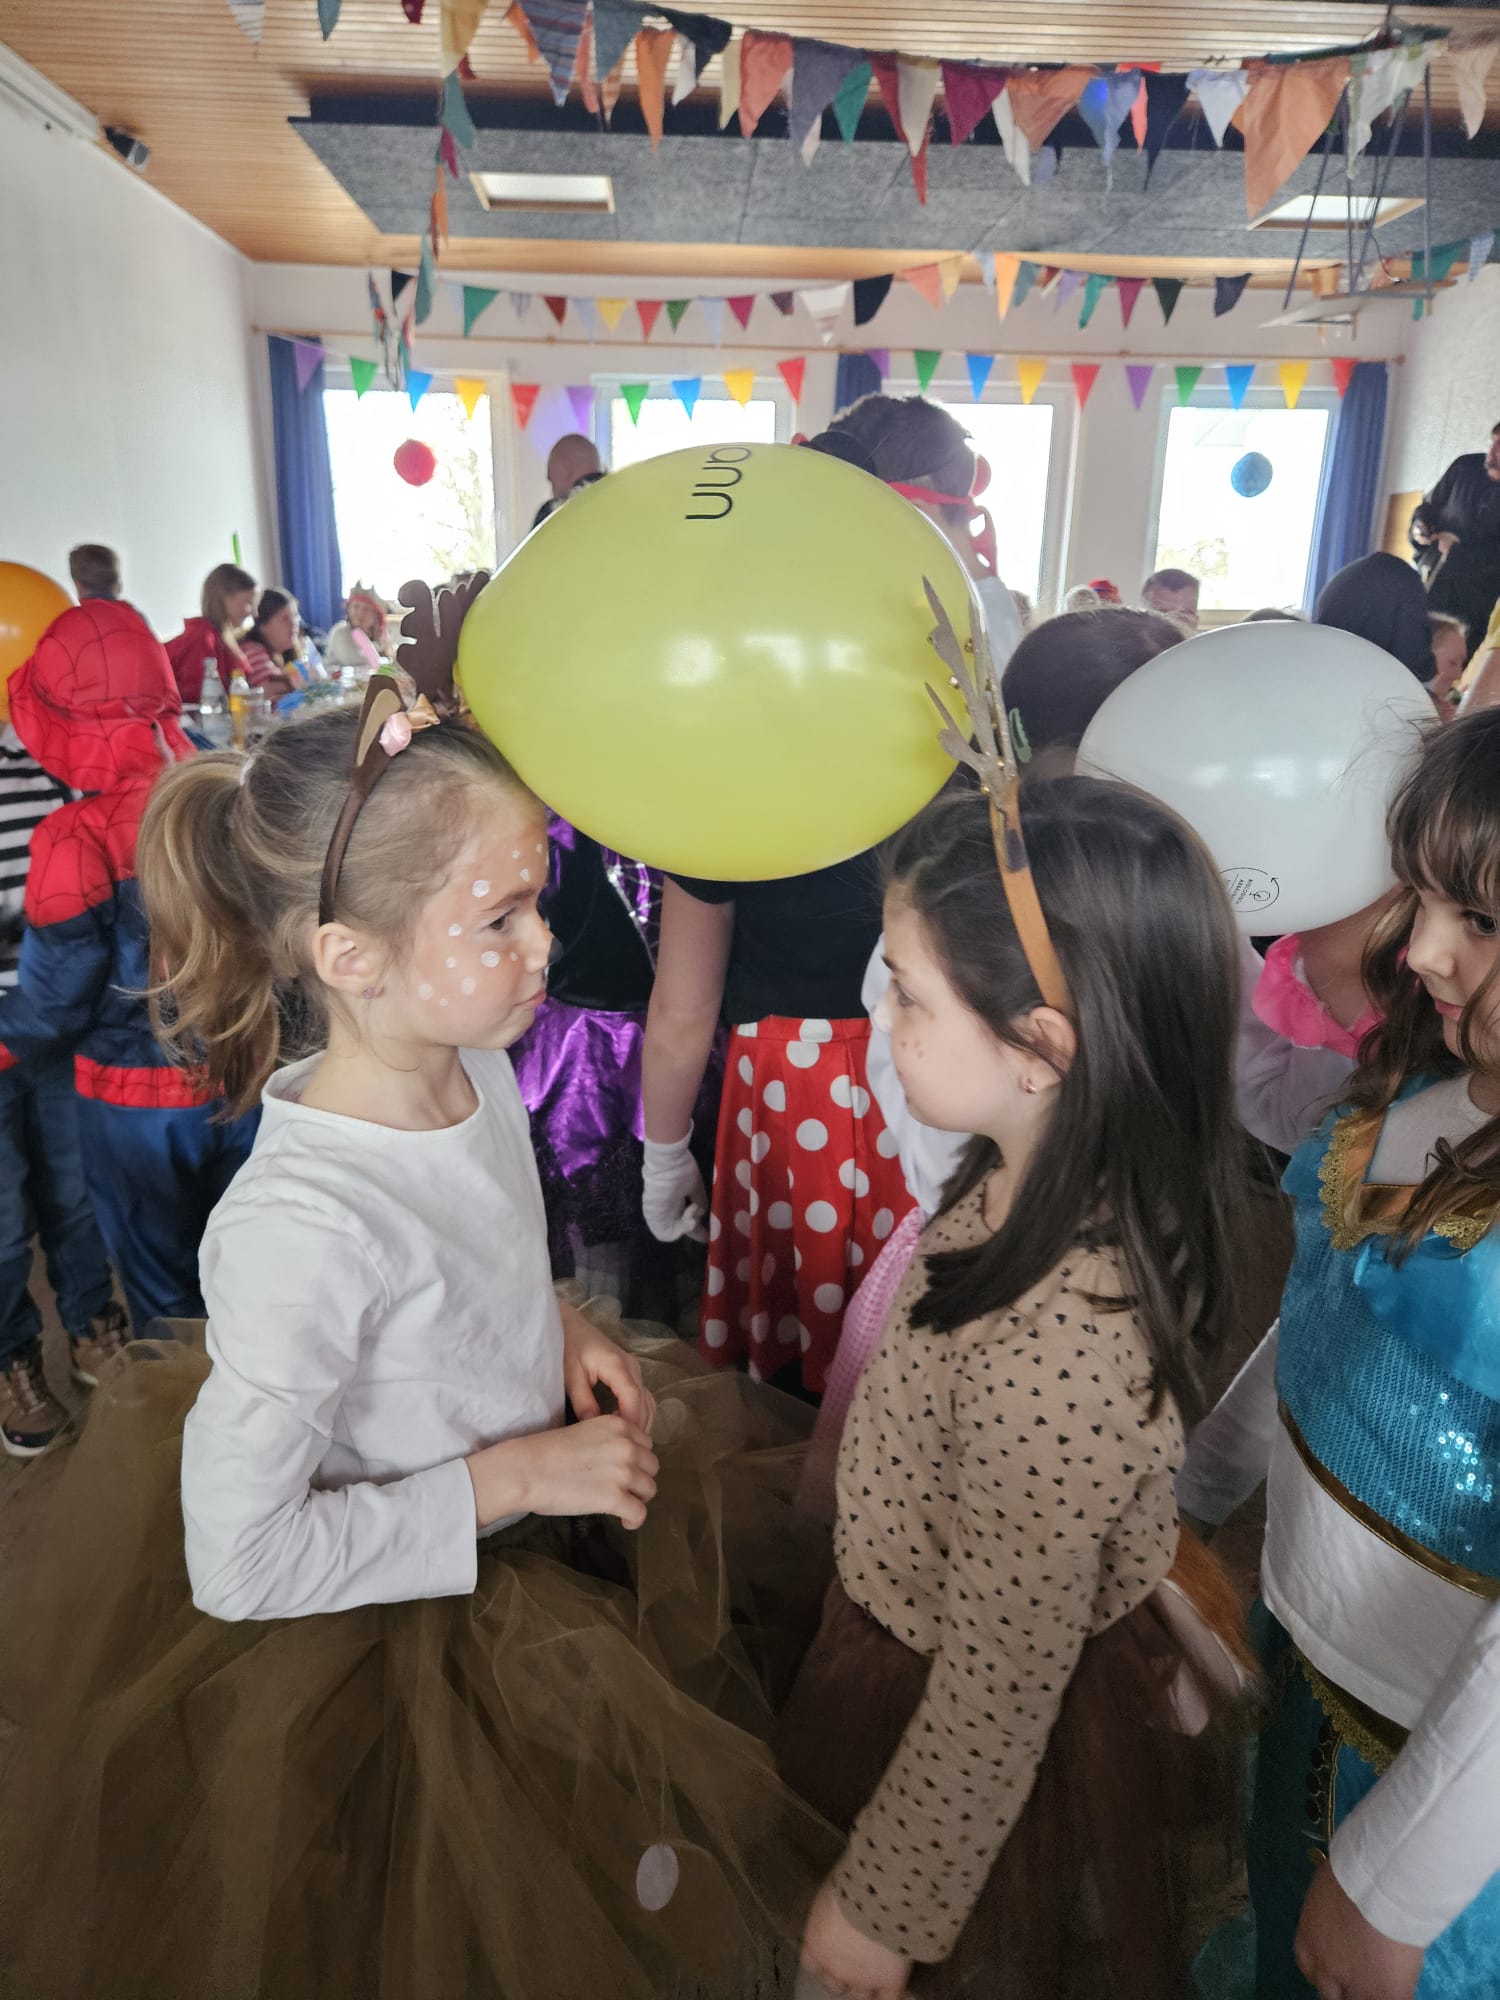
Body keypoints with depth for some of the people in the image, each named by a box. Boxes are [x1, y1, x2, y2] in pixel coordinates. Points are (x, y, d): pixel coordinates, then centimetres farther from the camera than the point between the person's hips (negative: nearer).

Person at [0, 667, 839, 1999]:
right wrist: (513, 1477, -23)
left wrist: (565, 1327, -8)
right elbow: (239, 1564, -26)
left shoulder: (476, 1061, -12)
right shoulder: (298, 1226, -35)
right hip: (417, 1607, -6)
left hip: (535, 1467, 7)